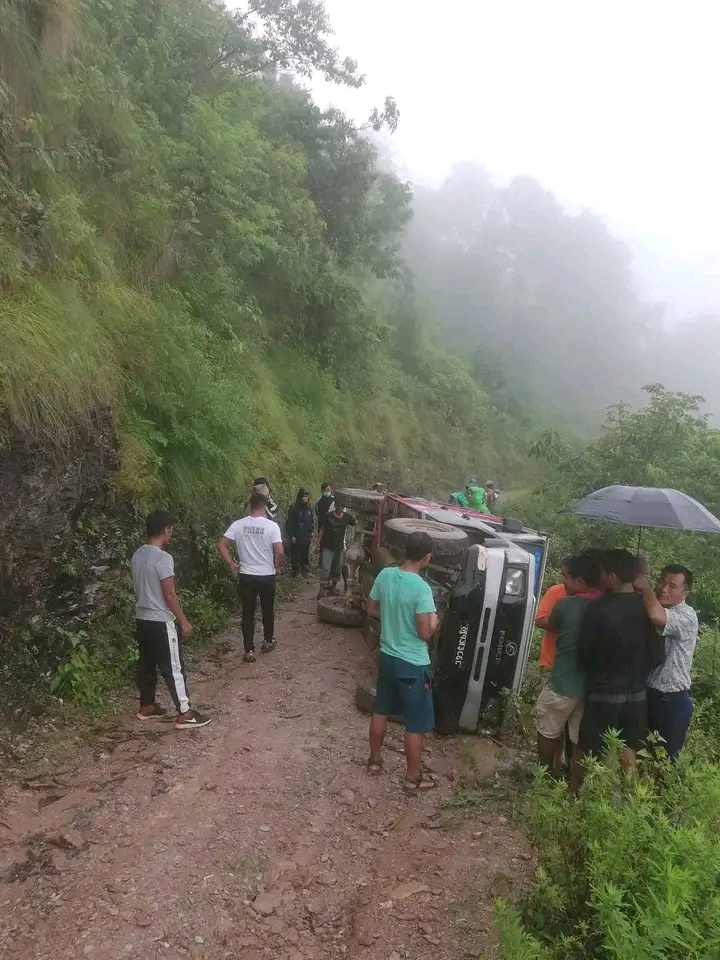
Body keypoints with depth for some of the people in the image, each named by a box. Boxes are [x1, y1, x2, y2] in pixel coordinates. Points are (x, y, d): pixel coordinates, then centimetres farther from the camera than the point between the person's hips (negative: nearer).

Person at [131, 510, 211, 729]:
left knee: (146, 663, 18)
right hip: (162, 621, -9)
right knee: (174, 667, -2)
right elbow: (169, 594, -20)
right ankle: (184, 714, 3)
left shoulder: (137, 555, 5)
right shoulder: (163, 558, -21)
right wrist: (183, 621, -13)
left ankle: (146, 706, 30)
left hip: (142, 618, 9)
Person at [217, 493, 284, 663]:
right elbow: (280, 552, -18)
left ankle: (249, 651, 10)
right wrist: (278, 565, 2)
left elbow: (221, 545, -7)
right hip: (267, 576, -1)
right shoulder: (271, 526, -12)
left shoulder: (238, 525, -4)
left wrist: (232, 564, 3)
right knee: (268, 610, 20)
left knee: (248, 613, 8)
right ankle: (268, 641, 36)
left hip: (246, 576, 1)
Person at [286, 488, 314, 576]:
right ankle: (296, 571, 15)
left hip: (306, 536, 4)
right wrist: (291, 536, -11)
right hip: (296, 536, -4)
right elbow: (290, 522, -8)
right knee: (296, 554, 4)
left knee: (305, 553, 13)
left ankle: (306, 569, 25)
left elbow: (312, 521, 12)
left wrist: (311, 531, 4)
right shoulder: (294, 508, -9)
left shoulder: (309, 508, 4)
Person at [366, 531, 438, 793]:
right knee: (416, 724, 10)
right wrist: (433, 621, -2)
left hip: (387, 657, 7)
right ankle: (413, 777, 22)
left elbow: (372, 610, 6)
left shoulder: (385, 575, -6)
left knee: (381, 711, 23)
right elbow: (425, 633, -22)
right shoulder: (421, 588, -25)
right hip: (413, 664, -7)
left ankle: (375, 760, 38)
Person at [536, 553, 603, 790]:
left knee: (548, 733, 18)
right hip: (592, 686, 4)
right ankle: (575, 786, 24)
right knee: (580, 740, 14)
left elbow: (551, 625, 1)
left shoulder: (566, 605, -18)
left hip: (562, 684, -4)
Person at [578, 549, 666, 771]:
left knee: (595, 756, 10)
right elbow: (657, 656, 0)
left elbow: (585, 653, -10)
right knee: (629, 754, 19)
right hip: (636, 694, 5)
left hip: (604, 694, -4)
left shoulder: (598, 608, -19)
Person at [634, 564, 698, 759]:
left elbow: (657, 617, -39)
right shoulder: (656, 608, 6)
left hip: (673, 700, -7)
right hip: (647, 692, 7)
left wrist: (645, 588, -23)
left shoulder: (687, 616, -20)